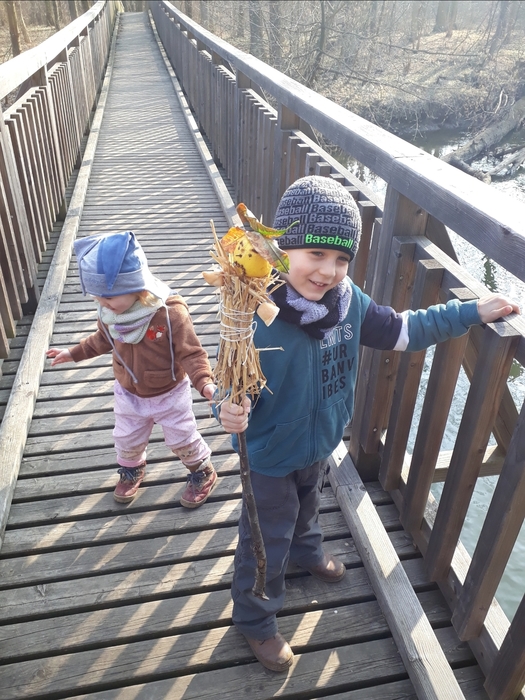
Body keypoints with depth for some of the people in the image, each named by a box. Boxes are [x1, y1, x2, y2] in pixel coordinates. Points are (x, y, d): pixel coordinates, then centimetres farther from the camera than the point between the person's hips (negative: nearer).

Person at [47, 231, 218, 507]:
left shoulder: (170, 312, -34)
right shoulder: (108, 311, -16)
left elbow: (191, 353, -27)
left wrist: (205, 383, -42)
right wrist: (74, 353, 14)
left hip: (169, 395, -4)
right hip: (128, 394, 5)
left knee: (183, 440, 15)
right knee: (126, 441, 24)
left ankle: (203, 473, 45)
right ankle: (131, 470, 57)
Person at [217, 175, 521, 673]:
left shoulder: (348, 301, -17)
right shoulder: (257, 320, -35)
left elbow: (400, 330, -4)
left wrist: (471, 313, -3)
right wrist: (231, 412, -50)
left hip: (319, 446, 6)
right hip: (271, 458, -6)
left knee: (306, 507, 36)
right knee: (267, 542, 16)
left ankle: (305, 552, 70)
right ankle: (255, 621, 45)